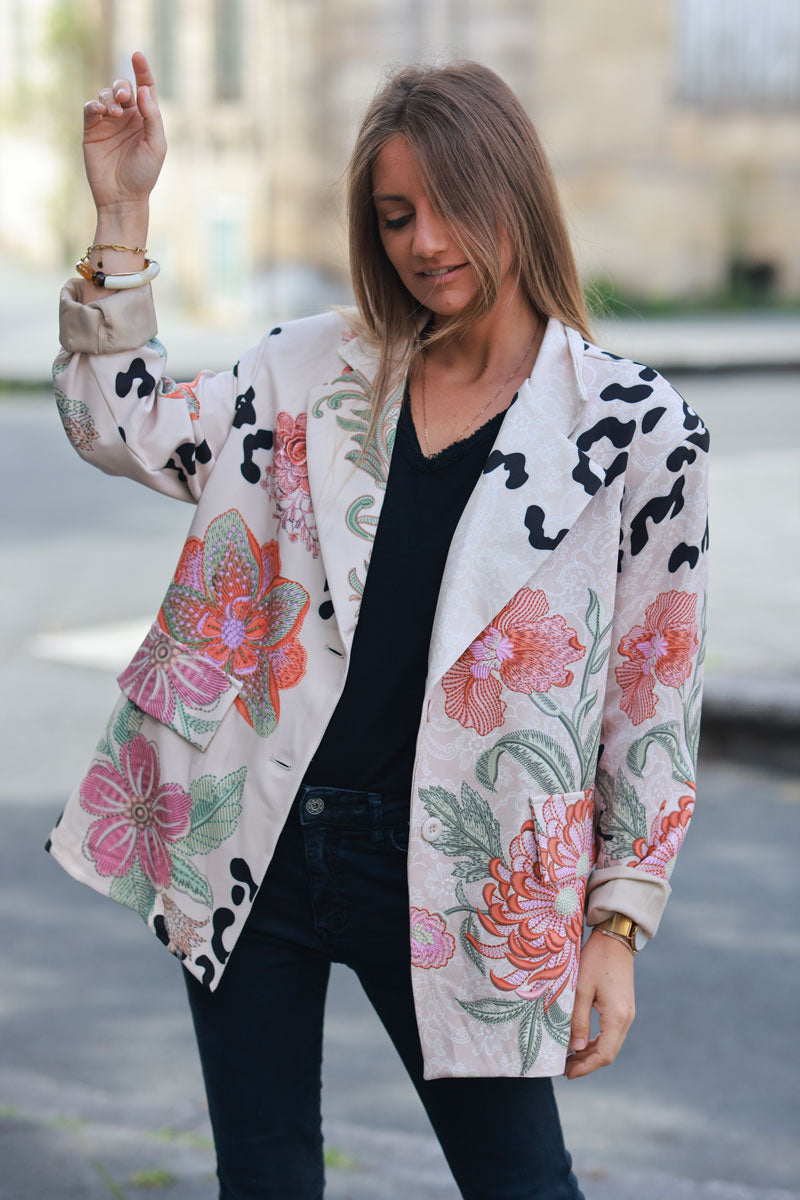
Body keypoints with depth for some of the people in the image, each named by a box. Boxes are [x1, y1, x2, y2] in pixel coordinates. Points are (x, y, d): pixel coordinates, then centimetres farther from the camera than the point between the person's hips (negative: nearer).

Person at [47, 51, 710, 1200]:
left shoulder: (638, 426, -4)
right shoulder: (315, 370, 7)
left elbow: (654, 695, -1)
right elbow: (120, 427, 6)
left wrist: (617, 922, -2)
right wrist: (122, 213, -1)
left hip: (450, 873, -3)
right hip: (255, 840, 3)